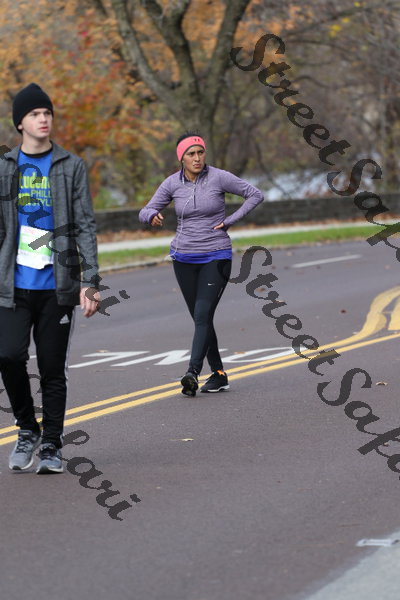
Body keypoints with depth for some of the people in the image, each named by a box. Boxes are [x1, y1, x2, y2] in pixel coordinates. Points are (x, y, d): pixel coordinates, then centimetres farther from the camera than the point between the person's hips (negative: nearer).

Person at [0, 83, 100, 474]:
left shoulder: (71, 167, 5)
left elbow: (85, 226, 1)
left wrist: (90, 280, -8)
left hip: (57, 286, -1)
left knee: (53, 370, 2)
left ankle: (51, 447, 14)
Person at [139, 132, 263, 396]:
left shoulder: (219, 177, -9)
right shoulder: (173, 184, 0)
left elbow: (255, 195, -2)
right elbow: (145, 212, 5)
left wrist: (229, 221, -8)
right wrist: (153, 216, -20)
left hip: (216, 257, -4)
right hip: (184, 259, 4)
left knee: (203, 315, -17)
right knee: (200, 319, 7)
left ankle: (193, 373, -28)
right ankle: (219, 375, 17)